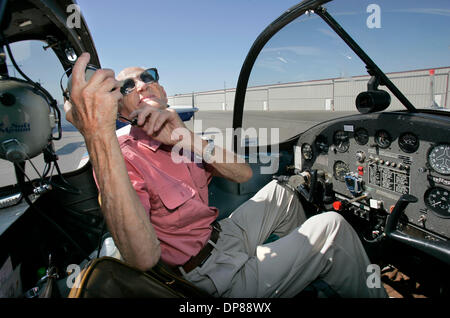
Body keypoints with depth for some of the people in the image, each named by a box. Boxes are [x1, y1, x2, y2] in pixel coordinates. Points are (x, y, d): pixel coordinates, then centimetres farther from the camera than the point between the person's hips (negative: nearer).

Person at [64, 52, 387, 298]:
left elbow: (243, 174, -7)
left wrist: (187, 137, -23)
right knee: (332, 227, -8)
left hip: (221, 237, 8)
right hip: (217, 274, -7)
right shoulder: (123, 155, -19)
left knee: (279, 192, 21)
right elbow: (143, 256, -37)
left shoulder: (180, 139, 5)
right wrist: (100, 136, -43)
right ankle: (374, 292, 23)